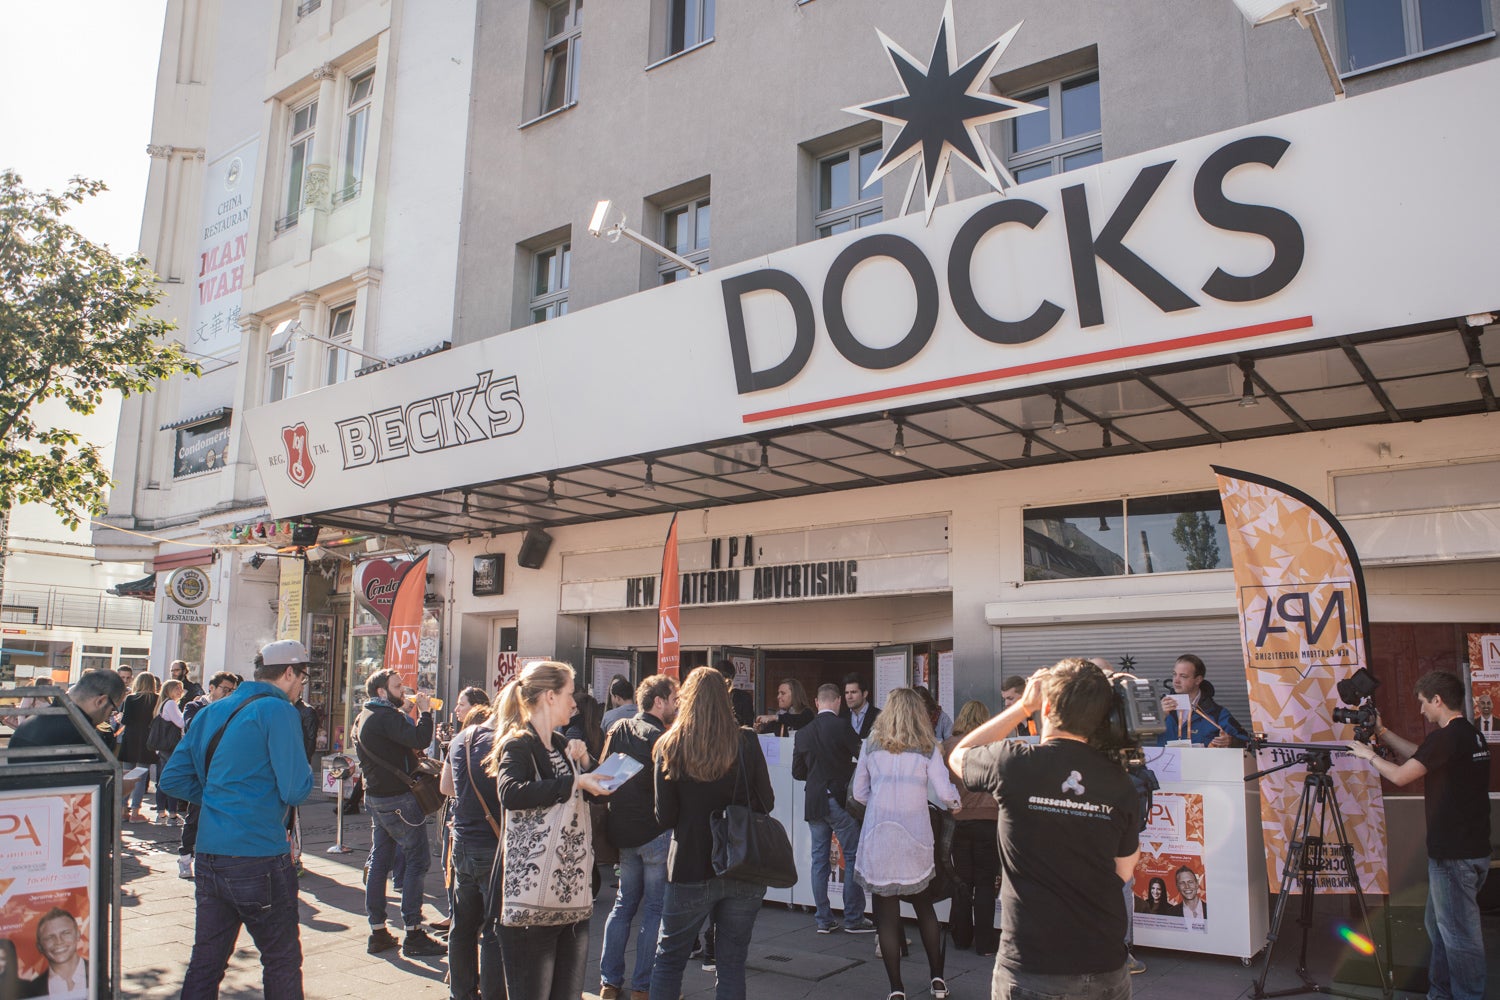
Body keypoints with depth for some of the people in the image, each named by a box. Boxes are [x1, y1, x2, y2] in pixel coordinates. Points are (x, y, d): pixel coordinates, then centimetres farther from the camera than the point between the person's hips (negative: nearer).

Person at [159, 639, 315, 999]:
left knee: (205, 963, 14)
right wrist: (306, 775, 4)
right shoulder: (278, 711, -12)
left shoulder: (211, 712, 11)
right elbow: (296, 791, -17)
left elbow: (172, 779, 14)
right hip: (259, 859, -7)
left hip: (209, 858, 7)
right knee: (282, 962, 7)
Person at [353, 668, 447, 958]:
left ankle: (377, 933, 17)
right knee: (417, 859, -5)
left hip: (375, 797, 10)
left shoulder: (363, 718, 15)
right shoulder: (386, 716, -17)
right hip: (398, 798, -10)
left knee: (379, 861, 12)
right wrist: (425, 711, -15)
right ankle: (413, 934, -4)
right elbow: (420, 740, -27)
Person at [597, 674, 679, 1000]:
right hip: (655, 833, -7)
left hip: (621, 831, 7)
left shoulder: (618, 729, 6)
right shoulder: (660, 737, -14)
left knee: (624, 903, 16)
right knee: (655, 908, 3)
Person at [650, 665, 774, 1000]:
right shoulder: (746, 743, -7)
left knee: (669, 959, 15)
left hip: (690, 869, -1)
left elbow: (665, 817, -6)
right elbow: (766, 803, 0)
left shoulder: (669, 747, -8)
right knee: (732, 963, 12)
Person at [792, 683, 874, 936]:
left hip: (813, 802, 5)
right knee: (853, 858, 4)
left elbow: (797, 771, 9)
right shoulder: (842, 727, -11)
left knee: (819, 860, 10)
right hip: (840, 799, -5)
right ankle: (853, 919, 5)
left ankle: (823, 919, 13)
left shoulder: (802, 733, 4)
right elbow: (864, 758, -8)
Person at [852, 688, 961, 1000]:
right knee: (924, 907, 17)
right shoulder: (927, 748, -1)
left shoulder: (872, 746, 3)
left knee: (886, 913, 5)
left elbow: (859, 792, 8)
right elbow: (944, 792, -7)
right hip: (914, 837, 0)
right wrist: (955, 803, 14)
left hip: (878, 837, 0)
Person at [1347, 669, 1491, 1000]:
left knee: (1458, 933, 0)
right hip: (1472, 849, 10)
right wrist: (1382, 733, 22)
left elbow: (1400, 776, -21)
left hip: (1454, 855, -10)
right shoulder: (1472, 735, 10)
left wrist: (1369, 754, -5)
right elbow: (1420, 756, 22)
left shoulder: (1446, 737, -20)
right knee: (1440, 926, 19)